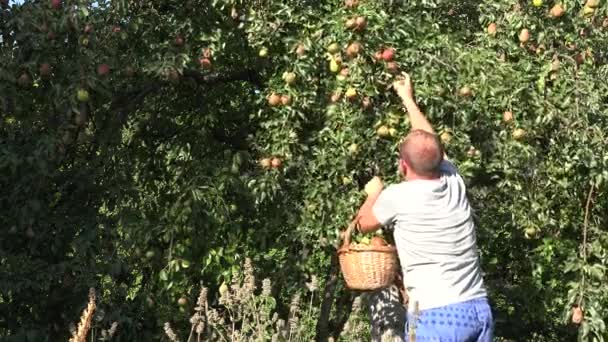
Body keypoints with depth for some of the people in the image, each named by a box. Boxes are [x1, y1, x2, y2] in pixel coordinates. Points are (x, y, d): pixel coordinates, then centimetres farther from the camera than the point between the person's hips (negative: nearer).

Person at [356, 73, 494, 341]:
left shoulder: (397, 197, -8)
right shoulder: (455, 183, 5)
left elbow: (364, 224, 14)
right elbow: (431, 143, 26)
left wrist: (374, 194, 33)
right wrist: (408, 100, 38)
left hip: (437, 316, -6)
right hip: (479, 310, 6)